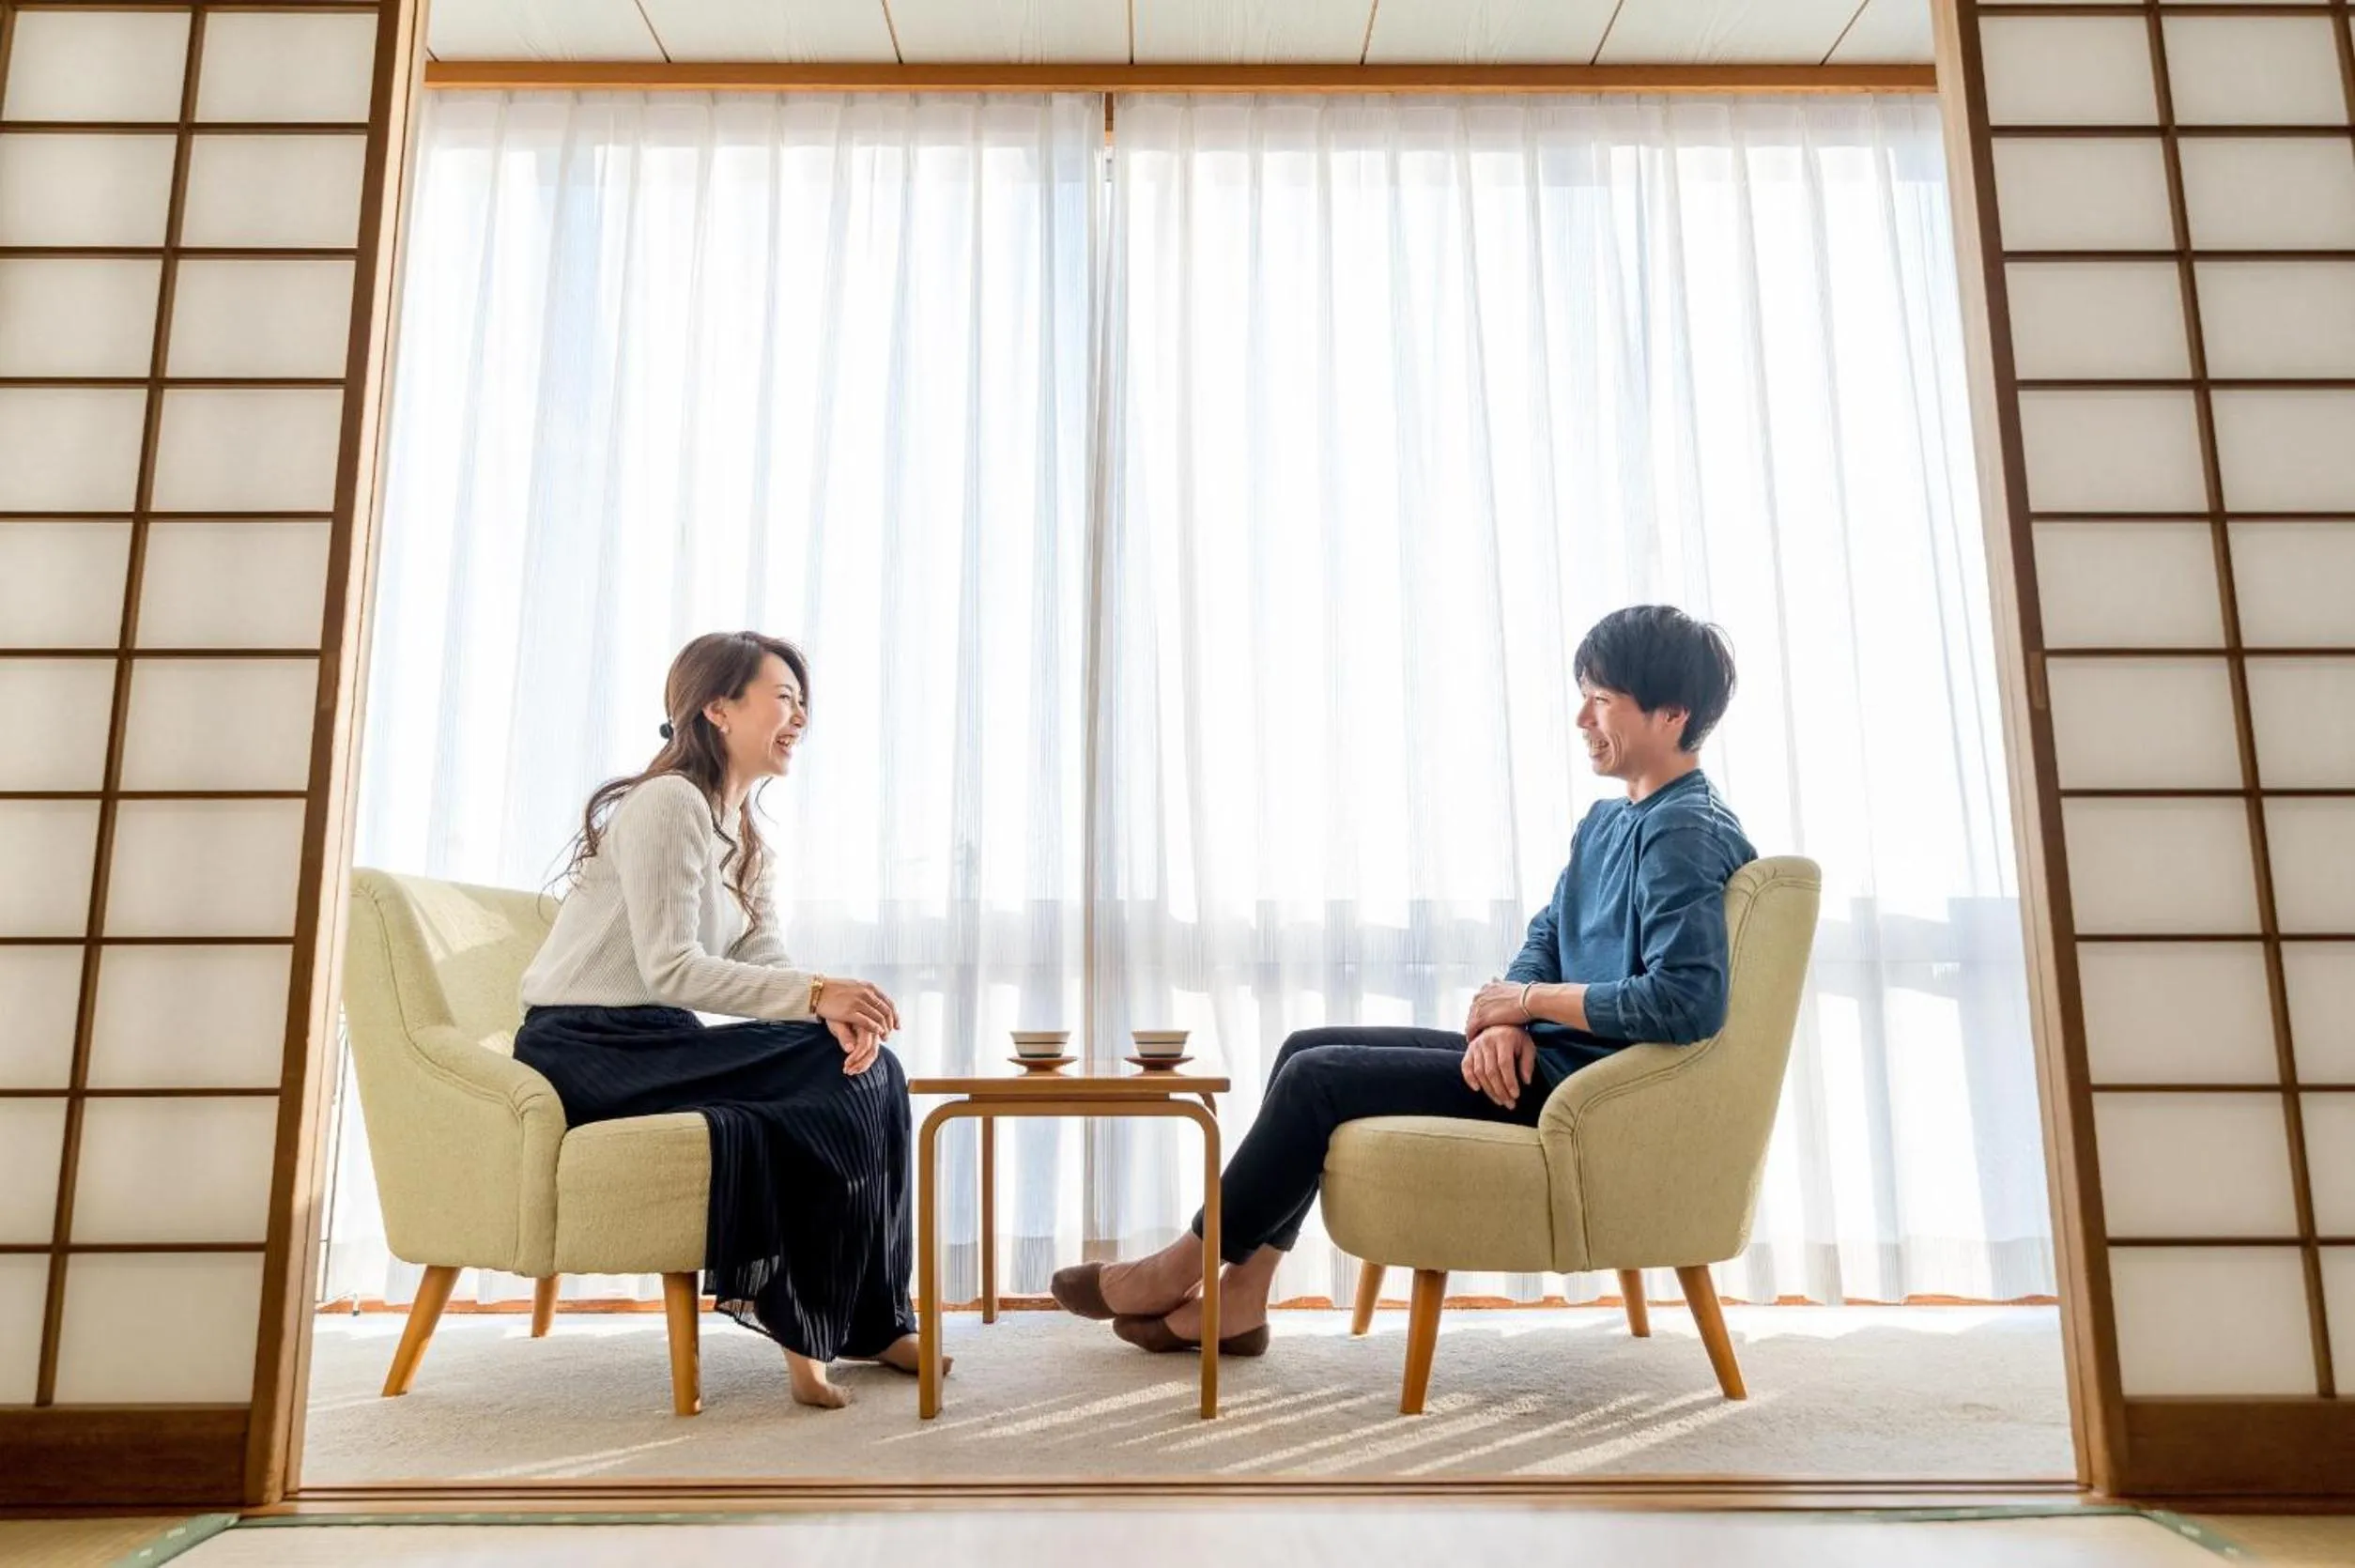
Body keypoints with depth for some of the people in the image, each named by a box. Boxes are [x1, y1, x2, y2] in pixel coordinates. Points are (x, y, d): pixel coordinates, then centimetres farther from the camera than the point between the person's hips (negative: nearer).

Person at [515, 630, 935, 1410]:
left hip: (651, 1045, 9)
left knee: (868, 1068, -9)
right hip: (588, 1047, -9)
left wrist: (841, 1012, -21)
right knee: (838, 1086, -22)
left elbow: (764, 960, 0)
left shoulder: (744, 836, 15)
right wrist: (817, 996, -30)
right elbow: (669, 969, -23)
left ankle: (870, 1321, 0)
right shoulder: (667, 802, -14)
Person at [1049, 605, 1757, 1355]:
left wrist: (1531, 1000, -17)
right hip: (1539, 1058, 10)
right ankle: (1236, 1300, 9)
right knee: (1307, 1048, 6)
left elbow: (1688, 1002, -28)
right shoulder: (1609, 821, 14)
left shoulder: (1688, 832, -16)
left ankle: (1188, 1264, 9)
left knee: (1317, 1078, -11)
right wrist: (1507, 1022, -9)